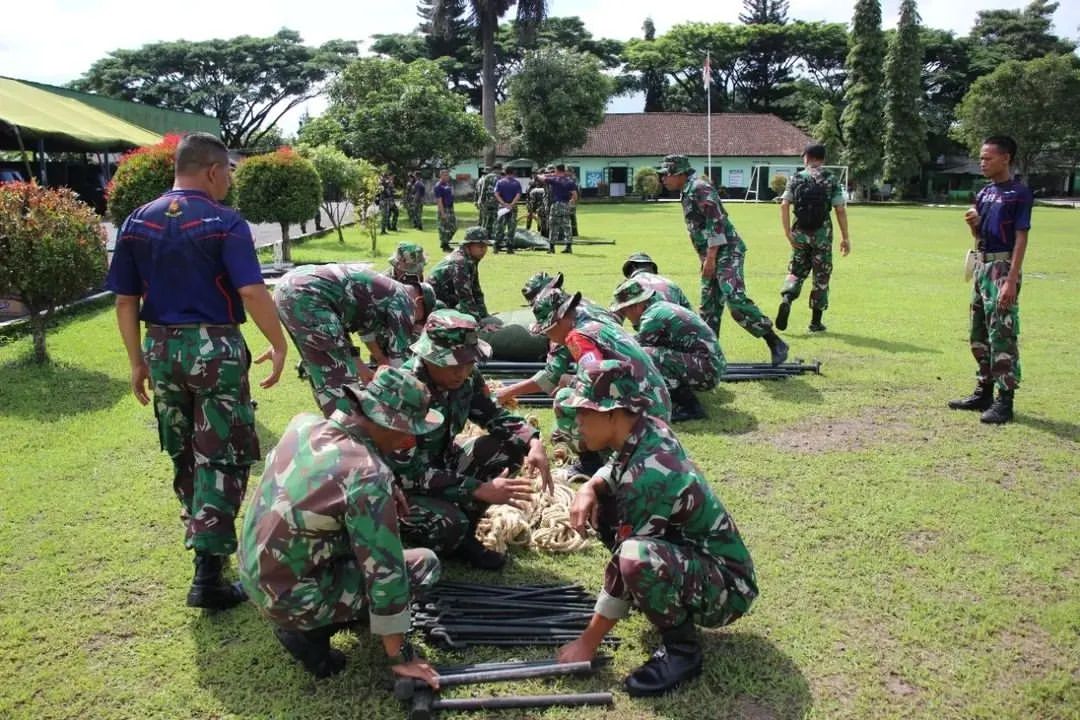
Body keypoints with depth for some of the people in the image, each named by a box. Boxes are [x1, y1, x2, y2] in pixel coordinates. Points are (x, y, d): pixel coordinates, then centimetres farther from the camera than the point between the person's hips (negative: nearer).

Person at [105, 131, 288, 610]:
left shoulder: (137, 222, 5)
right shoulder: (224, 223, -10)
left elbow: (125, 301, 5)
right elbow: (251, 292, -20)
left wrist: (137, 361, 12)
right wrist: (279, 344, -9)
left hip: (161, 349, 6)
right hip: (215, 348, -5)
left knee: (183, 457, 20)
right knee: (221, 459, 0)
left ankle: (203, 539, 37)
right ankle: (207, 573, -2)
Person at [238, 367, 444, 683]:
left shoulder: (304, 423, -7)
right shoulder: (367, 477, -29)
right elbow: (385, 573, -23)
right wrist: (399, 658, -13)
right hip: (292, 599, -7)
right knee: (425, 563, -1)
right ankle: (309, 631, 0)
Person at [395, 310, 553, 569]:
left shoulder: (466, 378, -10)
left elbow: (494, 416, 4)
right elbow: (411, 474, -31)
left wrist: (534, 442, -17)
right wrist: (480, 490, -34)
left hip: (440, 463, 7)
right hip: (398, 484, -7)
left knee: (515, 444, -9)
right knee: (449, 525, -35)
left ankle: (463, 530, -3)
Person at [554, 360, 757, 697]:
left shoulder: (648, 475, -29)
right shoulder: (650, 431, -6)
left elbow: (626, 567, -24)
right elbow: (617, 473, 17)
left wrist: (588, 642, -14)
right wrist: (590, 488, -6)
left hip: (726, 586, -9)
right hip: (695, 553, 9)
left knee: (637, 557, -38)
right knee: (601, 502, 6)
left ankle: (682, 647, -10)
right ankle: (667, 601, 14)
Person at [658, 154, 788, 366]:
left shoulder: (699, 187, -11)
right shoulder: (687, 192, 19)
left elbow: (717, 221, -19)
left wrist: (710, 257, -22)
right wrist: (705, 259, 23)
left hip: (726, 251, -10)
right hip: (712, 256, 11)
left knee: (736, 300, -19)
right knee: (709, 307, 10)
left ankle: (776, 344, -13)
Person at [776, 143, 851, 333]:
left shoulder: (796, 178, 3)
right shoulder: (831, 180, 0)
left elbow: (784, 205, -7)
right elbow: (840, 210, -4)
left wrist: (787, 231, -6)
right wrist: (845, 237, 0)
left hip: (800, 233, 1)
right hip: (822, 234, -1)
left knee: (796, 270, 14)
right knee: (821, 276, 8)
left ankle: (786, 299, -15)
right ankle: (815, 322, 11)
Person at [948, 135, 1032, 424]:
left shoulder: (1019, 193, -10)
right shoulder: (984, 193, 13)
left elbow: (1021, 238, -14)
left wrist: (1011, 280, -20)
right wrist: (974, 224, -5)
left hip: (1003, 266, -8)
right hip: (982, 264, 9)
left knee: (1002, 334, -8)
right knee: (979, 333, 12)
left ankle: (1005, 400, -3)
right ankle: (984, 392, 22)